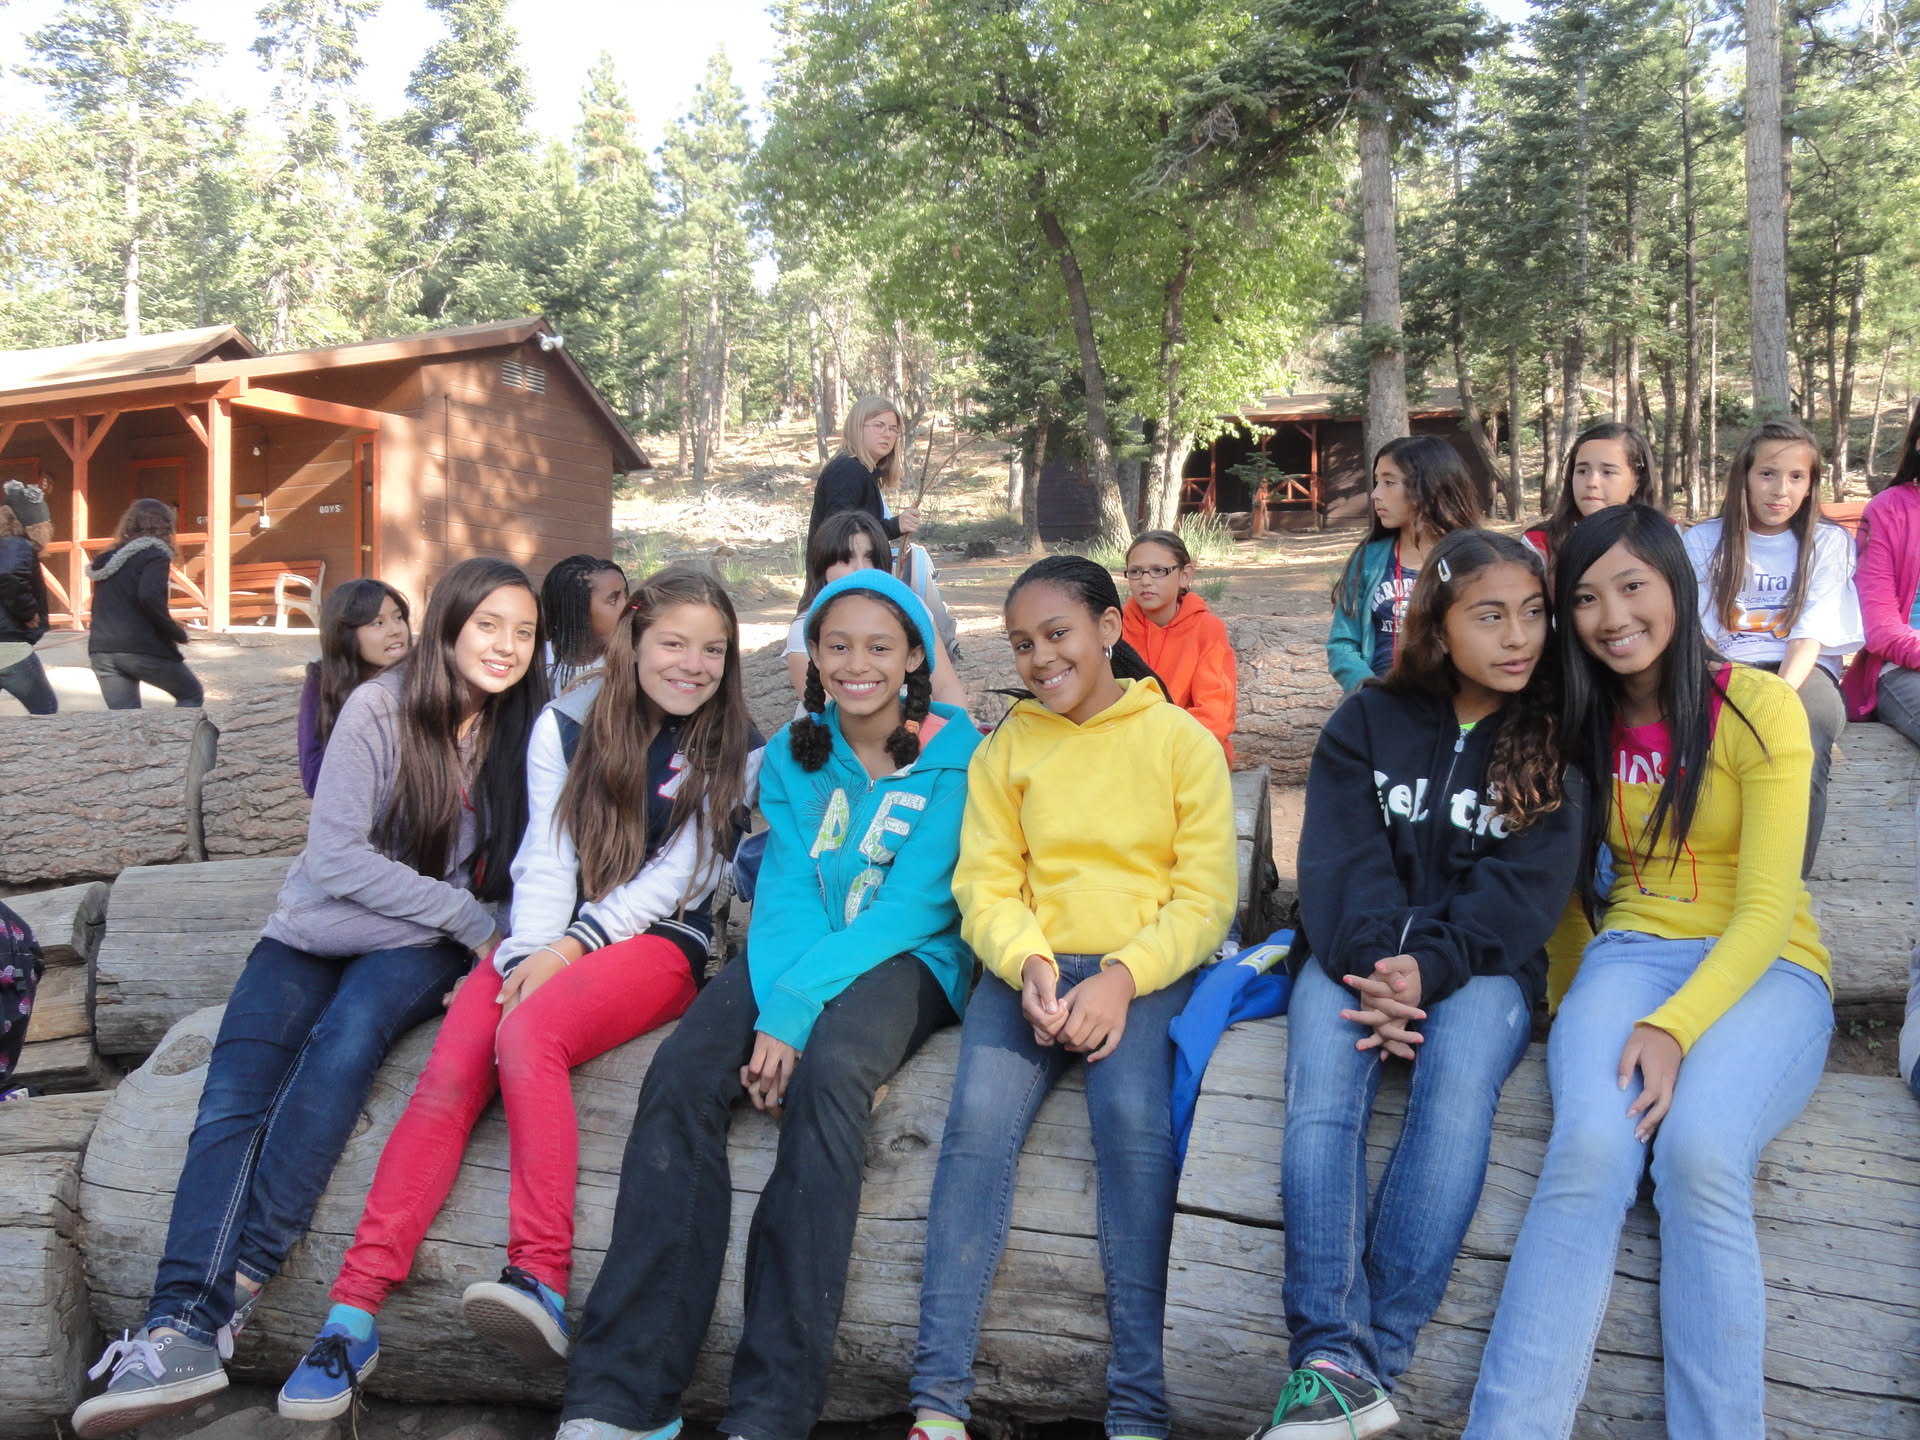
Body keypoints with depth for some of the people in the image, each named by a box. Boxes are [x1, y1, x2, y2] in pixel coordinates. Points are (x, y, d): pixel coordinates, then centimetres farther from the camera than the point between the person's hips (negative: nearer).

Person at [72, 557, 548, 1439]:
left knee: (347, 1036, -32)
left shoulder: (528, 730, 3)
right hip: (314, 933, 0)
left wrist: (503, 949, -13)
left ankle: (224, 1296, -34)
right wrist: (466, 916, -14)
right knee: (232, 1097, -23)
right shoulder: (379, 709, -6)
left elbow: (526, 869, 6)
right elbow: (335, 854, -11)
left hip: (422, 950, 0)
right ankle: (178, 1331, -34)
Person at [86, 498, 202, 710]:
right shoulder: (155, 555, -4)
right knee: (192, 694, 16)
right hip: (143, 649, -6)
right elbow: (149, 596, -22)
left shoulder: (109, 558, 18)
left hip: (101, 651, 6)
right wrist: (177, 633, -11)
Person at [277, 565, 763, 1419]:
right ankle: (354, 1310, -27)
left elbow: (674, 877, -3)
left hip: (658, 942, -2)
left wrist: (572, 948, -13)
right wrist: (529, 954, -14)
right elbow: (546, 862, 3)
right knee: (449, 1073, -24)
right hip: (550, 939, 3)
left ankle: (543, 1286, -40)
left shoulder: (735, 752, 5)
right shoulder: (566, 725, 9)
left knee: (527, 1033, -33)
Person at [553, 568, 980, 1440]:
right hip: (799, 958, 4)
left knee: (830, 1069, -36)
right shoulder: (794, 752, 13)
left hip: (907, 960, -3)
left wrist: (793, 1011, -22)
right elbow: (786, 891, 1)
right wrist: (773, 1011, -19)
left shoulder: (951, 750, -1)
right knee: (681, 1073, -26)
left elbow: (911, 906, -11)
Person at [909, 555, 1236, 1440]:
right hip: (1028, 964, 2)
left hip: (1147, 966, -2)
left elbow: (1205, 899, -1)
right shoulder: (1005, 750, 13)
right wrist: (1029, 963, -15)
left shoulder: (1182, 741, 5)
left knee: (1133, 1116, -30)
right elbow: (985, 887, 6)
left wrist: (1121, 978, -17)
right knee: (980, 1113, -26)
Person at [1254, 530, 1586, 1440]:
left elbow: (1524, 887, -4)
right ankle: (1334, 1359, -38)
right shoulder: (1369, 722, 9)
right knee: (1321, 1083, -30)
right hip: (1356, 949, 1)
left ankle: (1377, 1356, -35)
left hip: (1481, 962, -1)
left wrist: (1429, 969, -19)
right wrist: (1373, 968, -20)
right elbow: (1341, 863, -1)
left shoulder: (1553, 743, 7)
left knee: (1459, 1076, -34)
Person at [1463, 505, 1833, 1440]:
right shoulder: (1581, 723, 9)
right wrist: (1573, 1012, 11)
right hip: (1630, 952, 2)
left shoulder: (1759, 709, -5)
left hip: (1763, 968, -2)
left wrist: (1676, 1026, -23)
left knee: (1699, 1149, -35)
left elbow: (1766, 907, -11)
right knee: (1591, 1145, -30)